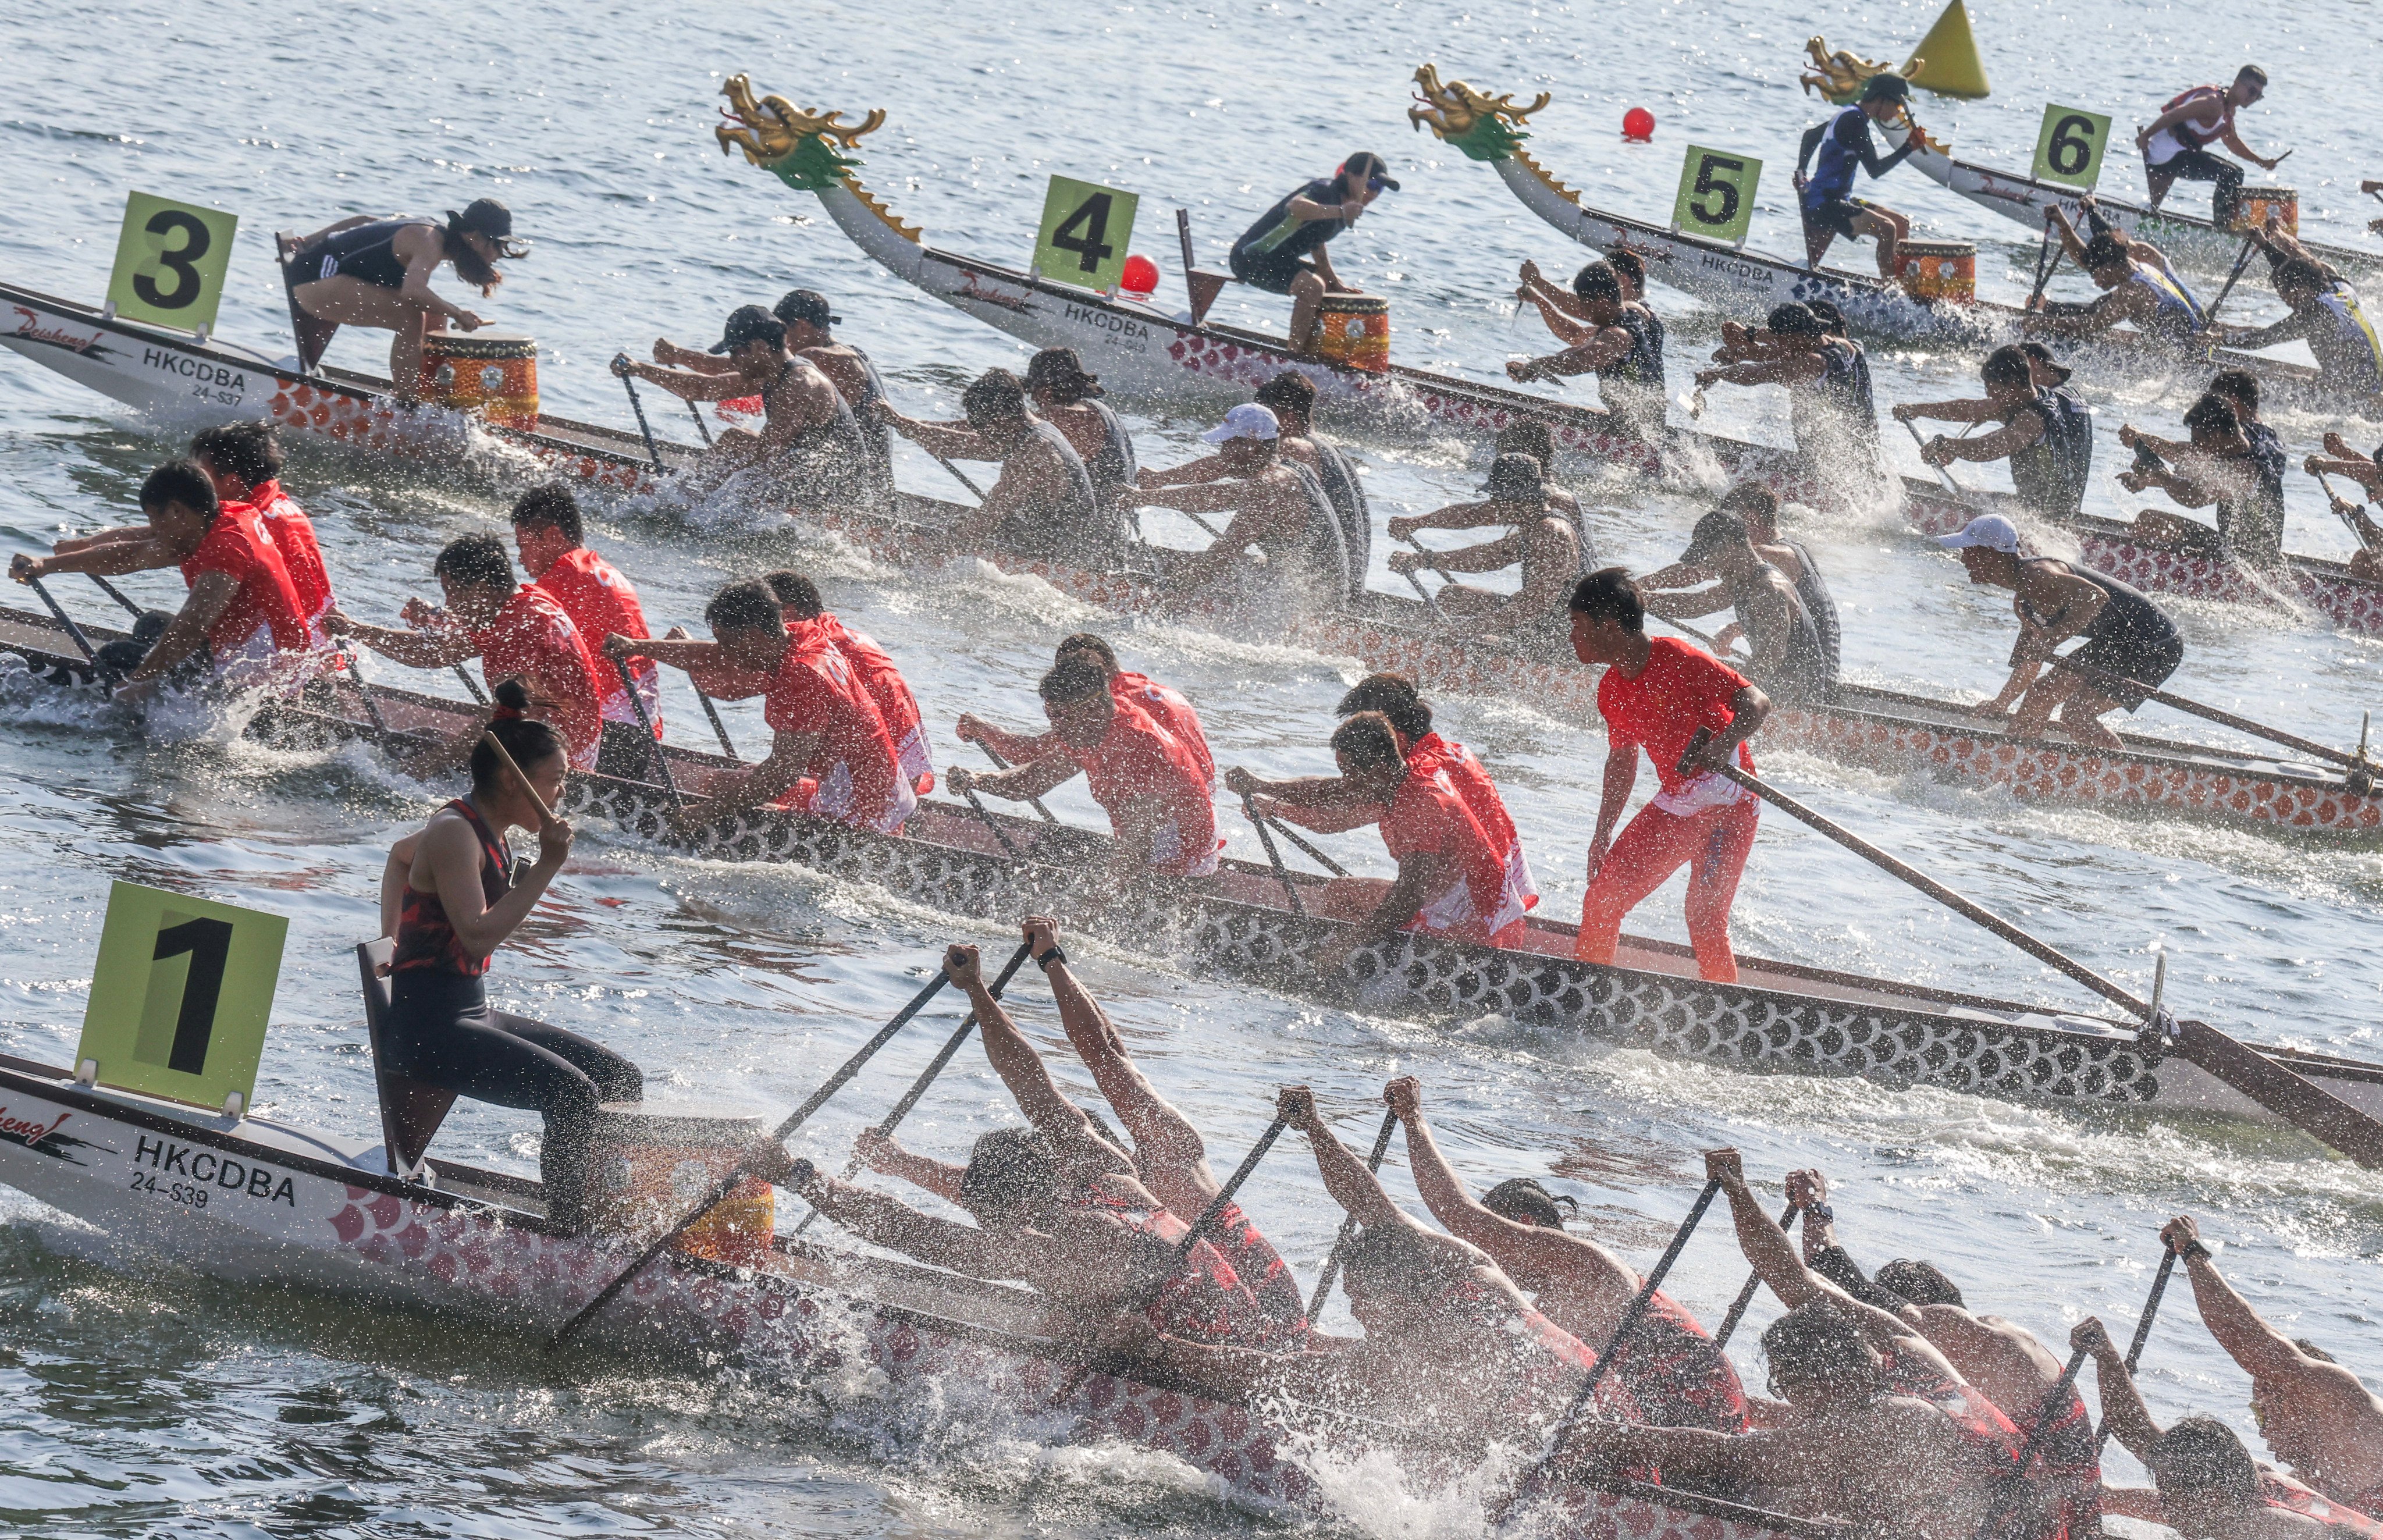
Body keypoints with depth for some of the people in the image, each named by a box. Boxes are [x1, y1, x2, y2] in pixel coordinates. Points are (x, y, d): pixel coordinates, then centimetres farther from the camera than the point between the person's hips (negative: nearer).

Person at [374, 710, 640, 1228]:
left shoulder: (485, 831, 13)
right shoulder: (453, 834, -16)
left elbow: (400, 854, 34)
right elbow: (478, 938, -27)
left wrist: (393, 942, 26)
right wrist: (545, 868, -23)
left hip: (474, 1013, 10)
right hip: (429, 1028, -10)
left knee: (621, 1082, 3)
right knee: (571, 1095, -26)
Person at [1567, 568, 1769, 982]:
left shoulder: (1678, 660, -21)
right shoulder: (1611, 690, 4)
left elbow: (1757, 703, -25)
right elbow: (1622, 760, 18)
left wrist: (1721, 746, -43)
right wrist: (1603, 835, 16)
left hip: (1727, 804, -8)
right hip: (1674, 807, 8)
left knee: (1703, 918, -19)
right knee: (1601, 899, 4)